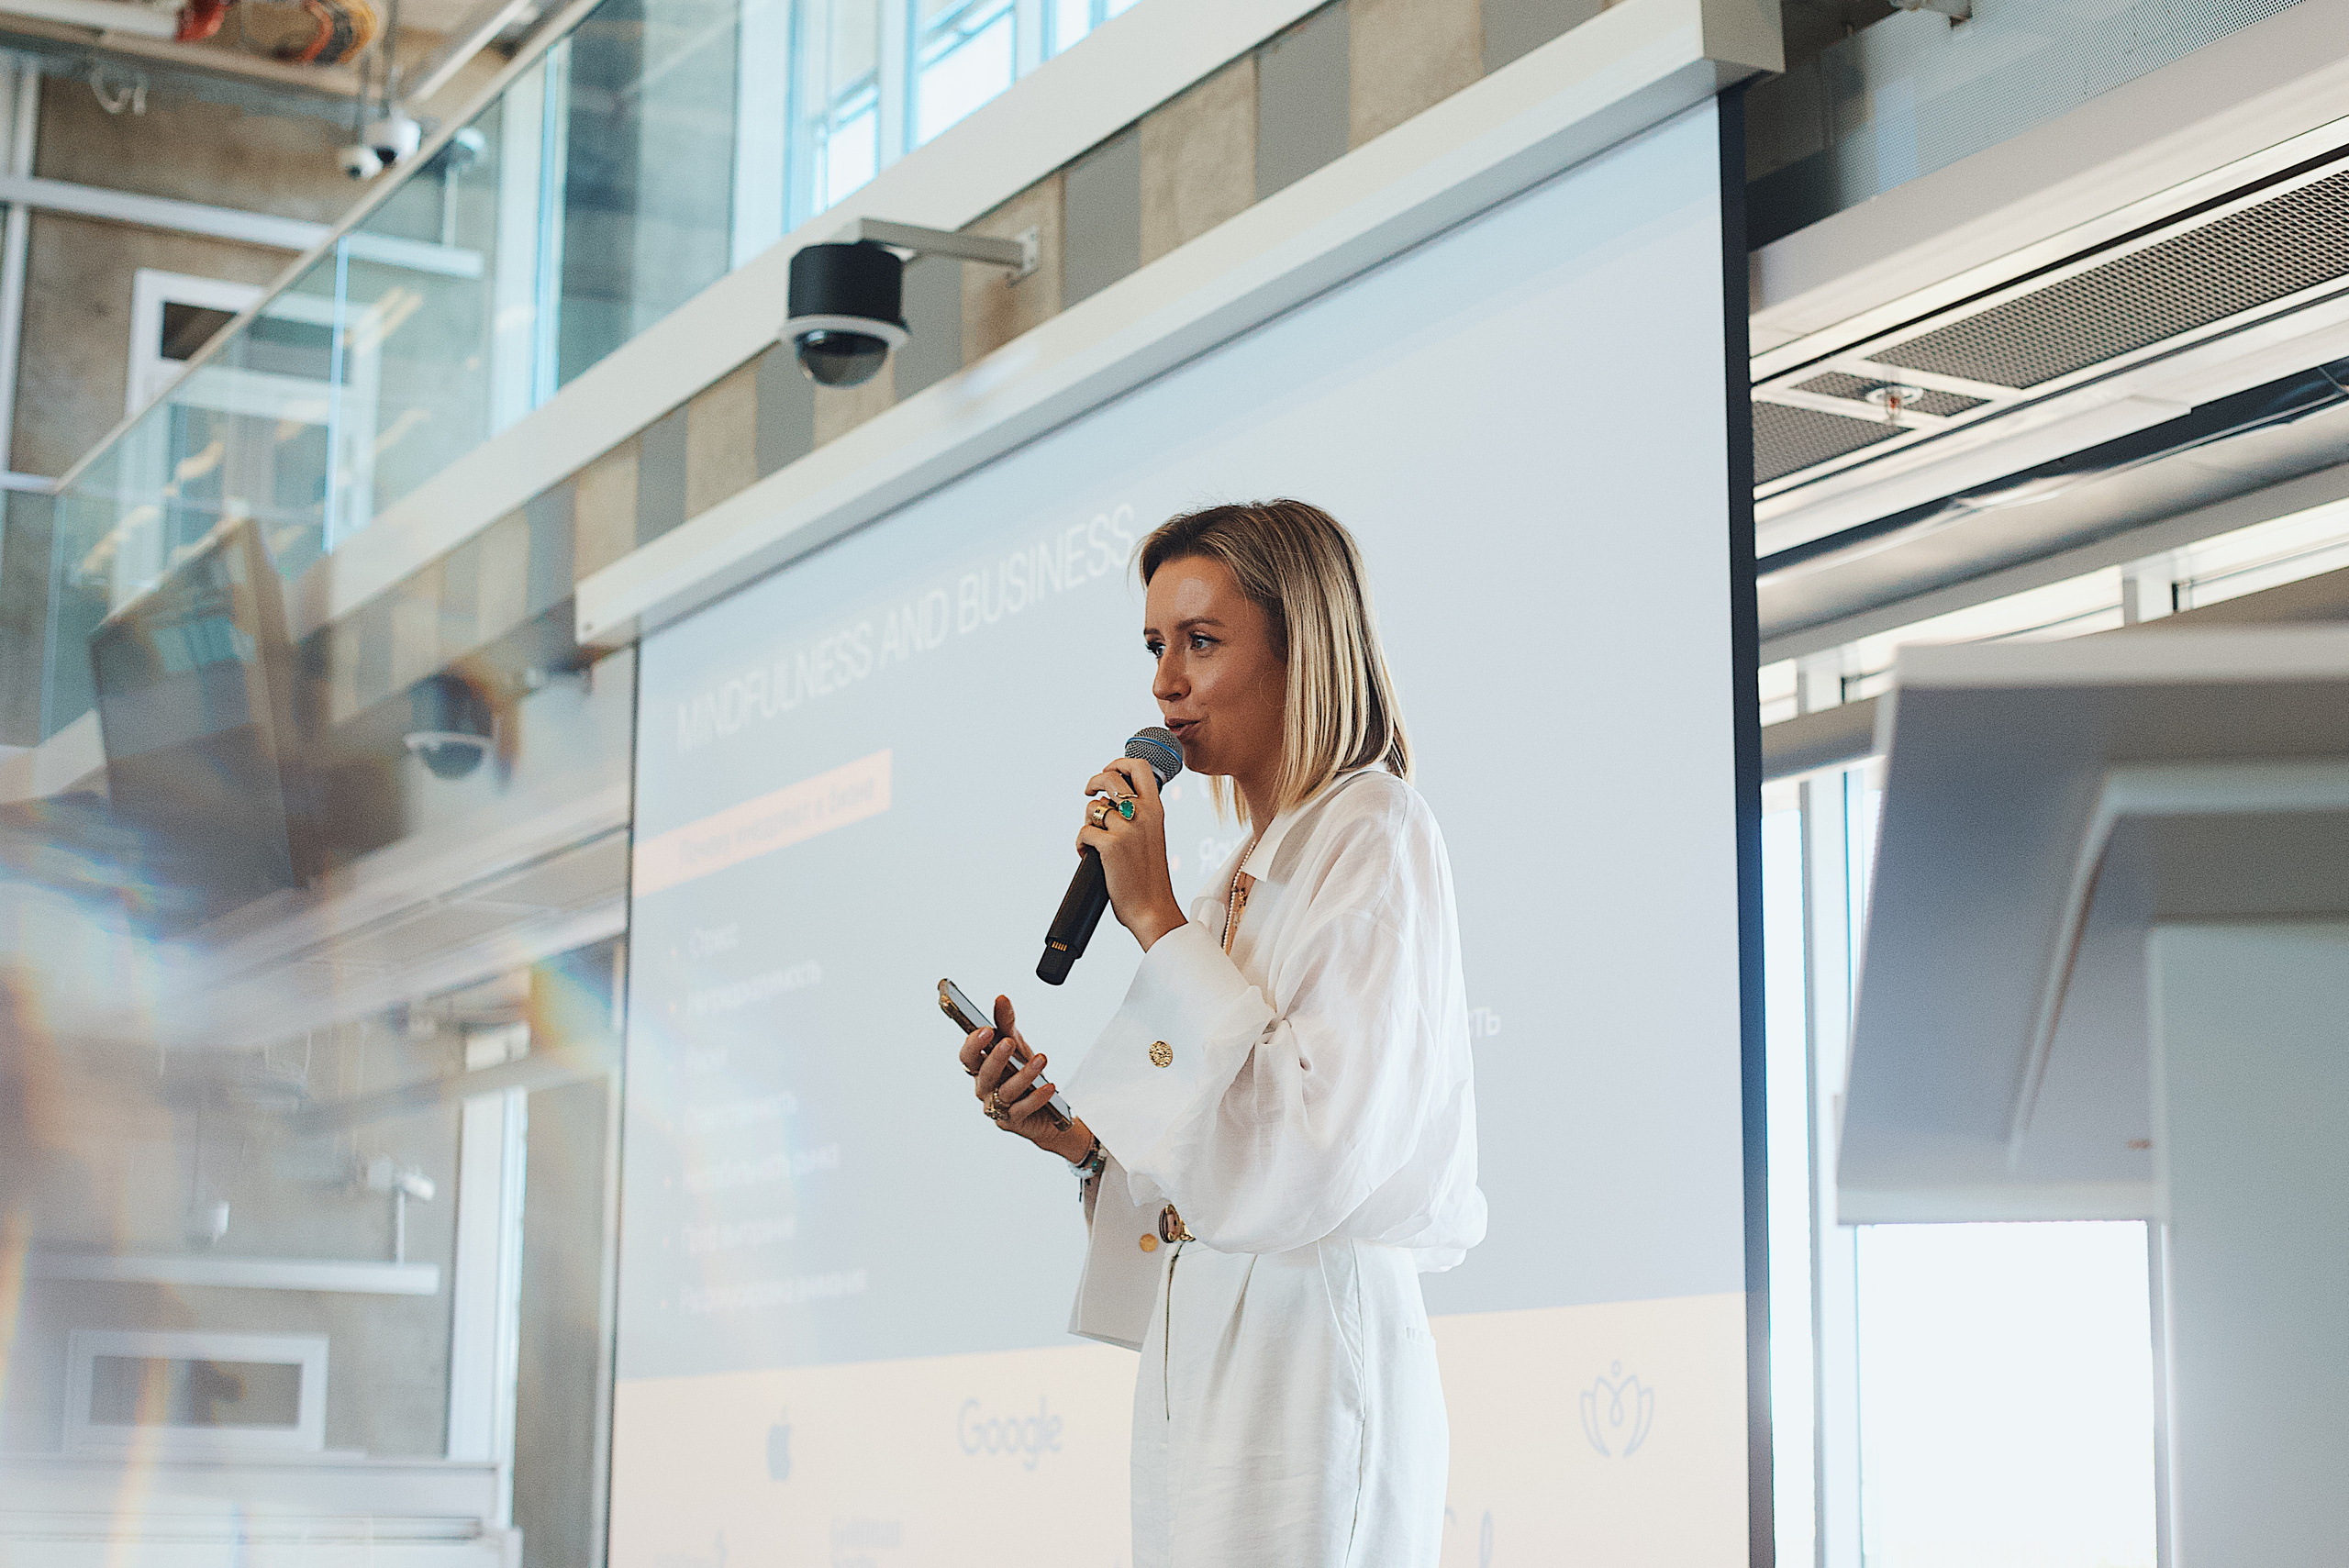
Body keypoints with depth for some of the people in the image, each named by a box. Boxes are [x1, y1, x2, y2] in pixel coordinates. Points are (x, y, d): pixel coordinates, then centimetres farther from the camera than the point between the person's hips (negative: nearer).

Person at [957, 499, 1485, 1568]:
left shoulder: (1374, 836, -8)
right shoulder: (1239, 882, 17)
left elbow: (1317, 1150, -20)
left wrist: (1157, 921, -15)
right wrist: (1071, 1137, 5)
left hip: (1307, 1354, -8)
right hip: (1195, 1358, 8)